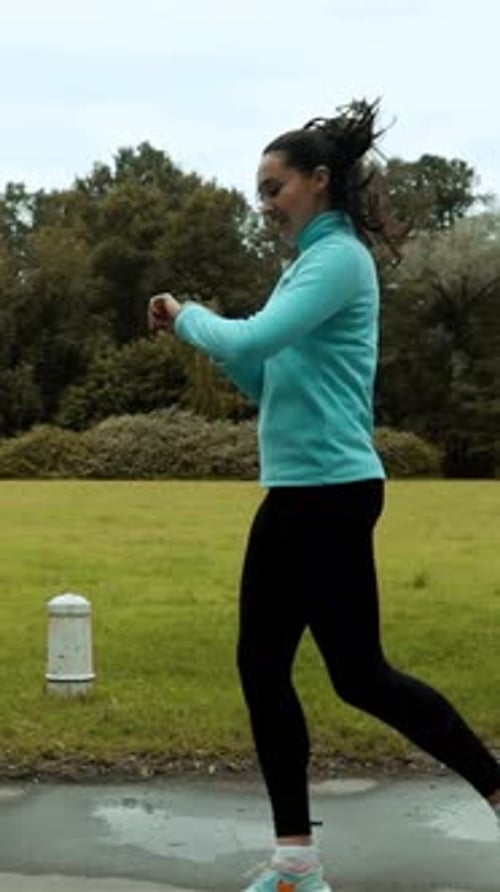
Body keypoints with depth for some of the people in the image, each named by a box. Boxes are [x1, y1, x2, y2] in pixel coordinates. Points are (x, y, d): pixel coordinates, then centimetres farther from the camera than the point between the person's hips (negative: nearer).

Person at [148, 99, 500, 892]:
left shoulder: (340, 257, -12)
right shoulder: (311, 261, 17)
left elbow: (254, 339, -23)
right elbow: (268, 380, 20)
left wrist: (188, 316, -5)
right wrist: (205, 334, 5)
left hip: (331, 493, -10)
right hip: (293, 494, 10)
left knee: (359, 675, -3)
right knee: (261, 667, 7)